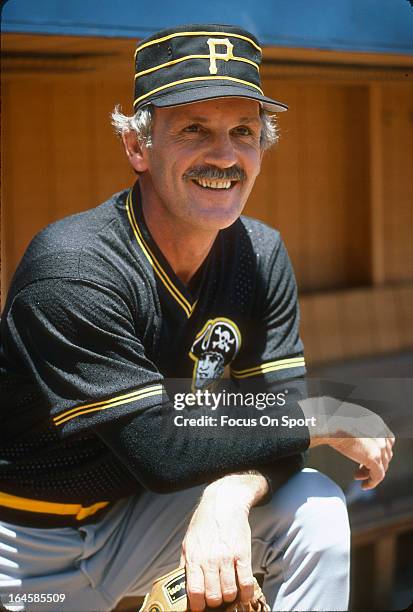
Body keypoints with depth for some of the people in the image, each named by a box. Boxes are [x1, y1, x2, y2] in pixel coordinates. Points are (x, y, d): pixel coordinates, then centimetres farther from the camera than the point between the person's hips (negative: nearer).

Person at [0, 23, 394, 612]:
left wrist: (230, 495, -31)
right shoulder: (73, 267, -25)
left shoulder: (261, 255, -4)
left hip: (136, 524, 4)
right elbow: (160, 451, -27)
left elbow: (279, 414, -7)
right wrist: (331, 421, -20)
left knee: (315, 510, -15)